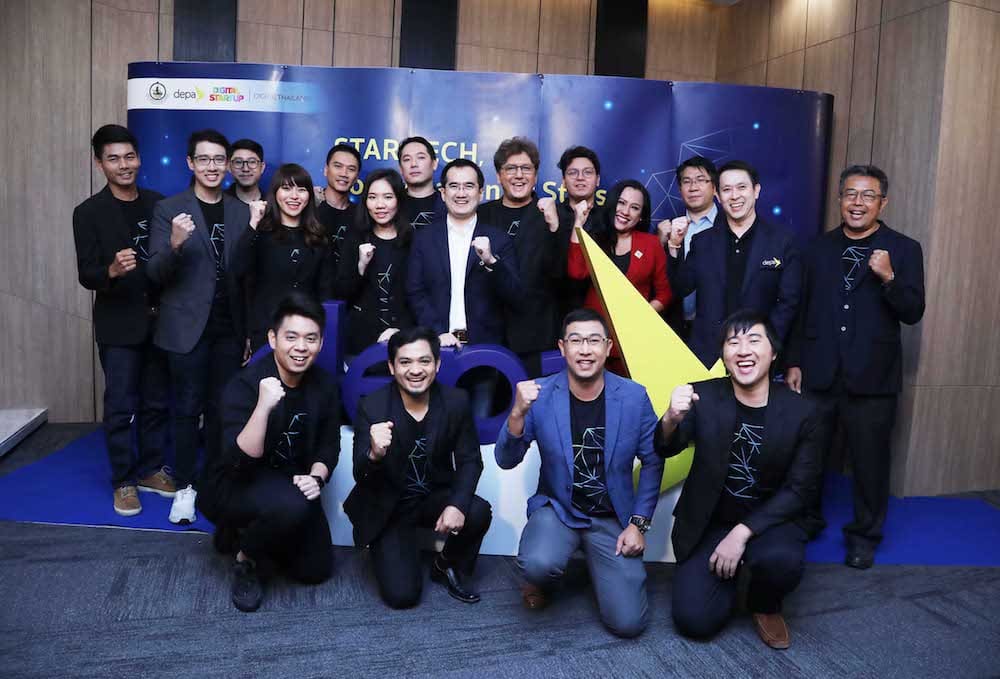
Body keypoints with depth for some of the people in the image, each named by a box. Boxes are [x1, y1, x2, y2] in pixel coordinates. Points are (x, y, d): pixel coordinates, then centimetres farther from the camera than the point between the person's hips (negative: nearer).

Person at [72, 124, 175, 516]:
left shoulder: (157, 204, 5)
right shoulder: (89, 213, -5)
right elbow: (86, 276, -9)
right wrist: (112, 270, -30)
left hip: (158, 320, 4)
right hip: (119, 325, -3)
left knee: (156, 402, 12)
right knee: (121, 406, 3)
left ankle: (150, 470, 27)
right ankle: (124, 481, 16)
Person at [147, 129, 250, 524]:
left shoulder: (242, 212, 6)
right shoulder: (168, 209, -2)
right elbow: (155, 274, -7)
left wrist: (252, 331, 4)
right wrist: (174, 245, -28)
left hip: (230, 330, 2)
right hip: (187, 328, -2)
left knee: (221, 409, 10)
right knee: (187, 410, 5)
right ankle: (185, 487, 17)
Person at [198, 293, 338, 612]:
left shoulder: (324, 384, -6)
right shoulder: (245, 384, -23)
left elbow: (329, 444, 4)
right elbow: (240, 461, -31)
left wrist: (316, 477, -16)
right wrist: (263, 406, -44)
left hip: (289, 484, 6)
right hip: (234, 485, -6)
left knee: (316, 570, 1)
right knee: (290, 507, -37)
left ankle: (244, 532, 23)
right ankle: (245, 556, -4)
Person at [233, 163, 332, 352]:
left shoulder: (318, 238, 8)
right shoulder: (261, 231, 0)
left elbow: (325, 290, 8)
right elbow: (239, 270, -18)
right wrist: (253, 223, -20)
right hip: (266, 331, -2)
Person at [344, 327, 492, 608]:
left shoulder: (456, 401, -11)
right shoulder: (371, 407, -18)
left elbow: (470, 460, -6)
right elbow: (360, 477, -20)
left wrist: (457, 505, -26)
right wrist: (375, 454, -45)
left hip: (434, 497, 3)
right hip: (387, 508, -2)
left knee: (478, 513, -27)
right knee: (402, 595, -14)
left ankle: (447, 567, 5)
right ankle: (396, 549, 22)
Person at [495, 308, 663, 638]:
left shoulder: (634, 396, -9)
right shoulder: (540, 395, -11)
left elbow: (653, 463, 1)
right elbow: (506, 461, -12)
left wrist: (639, 523, -4)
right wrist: (518, 412, -30)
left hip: (613, 517, 1)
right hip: (557, 508, -1)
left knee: (628, 623, -9)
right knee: (539, 564, -34)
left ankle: (596, 561, 23)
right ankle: (541, 581, 7)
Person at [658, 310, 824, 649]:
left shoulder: (803, 412, -11)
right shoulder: (703, 396, -10)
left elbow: (800, 490, -10)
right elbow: (666, 449, -22)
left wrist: (743, 532, -21)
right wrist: (672, 419, -47)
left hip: (770, 520, 0)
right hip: (708, 522, 1)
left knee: (782, 560, -34)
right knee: (695, 620, -12)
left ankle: (765, 605, 4)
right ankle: (729, 570, 21)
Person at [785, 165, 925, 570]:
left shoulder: (903, 249, 0)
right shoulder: (820, 248, 9)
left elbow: (913, 313, -7)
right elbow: (802, 310, 9)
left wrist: (888, 277, -23)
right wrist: (794, 362, 5)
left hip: (871, 377, -2)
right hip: (818, 373, 3)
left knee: (870, 460, 8)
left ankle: (864, 535, 26)